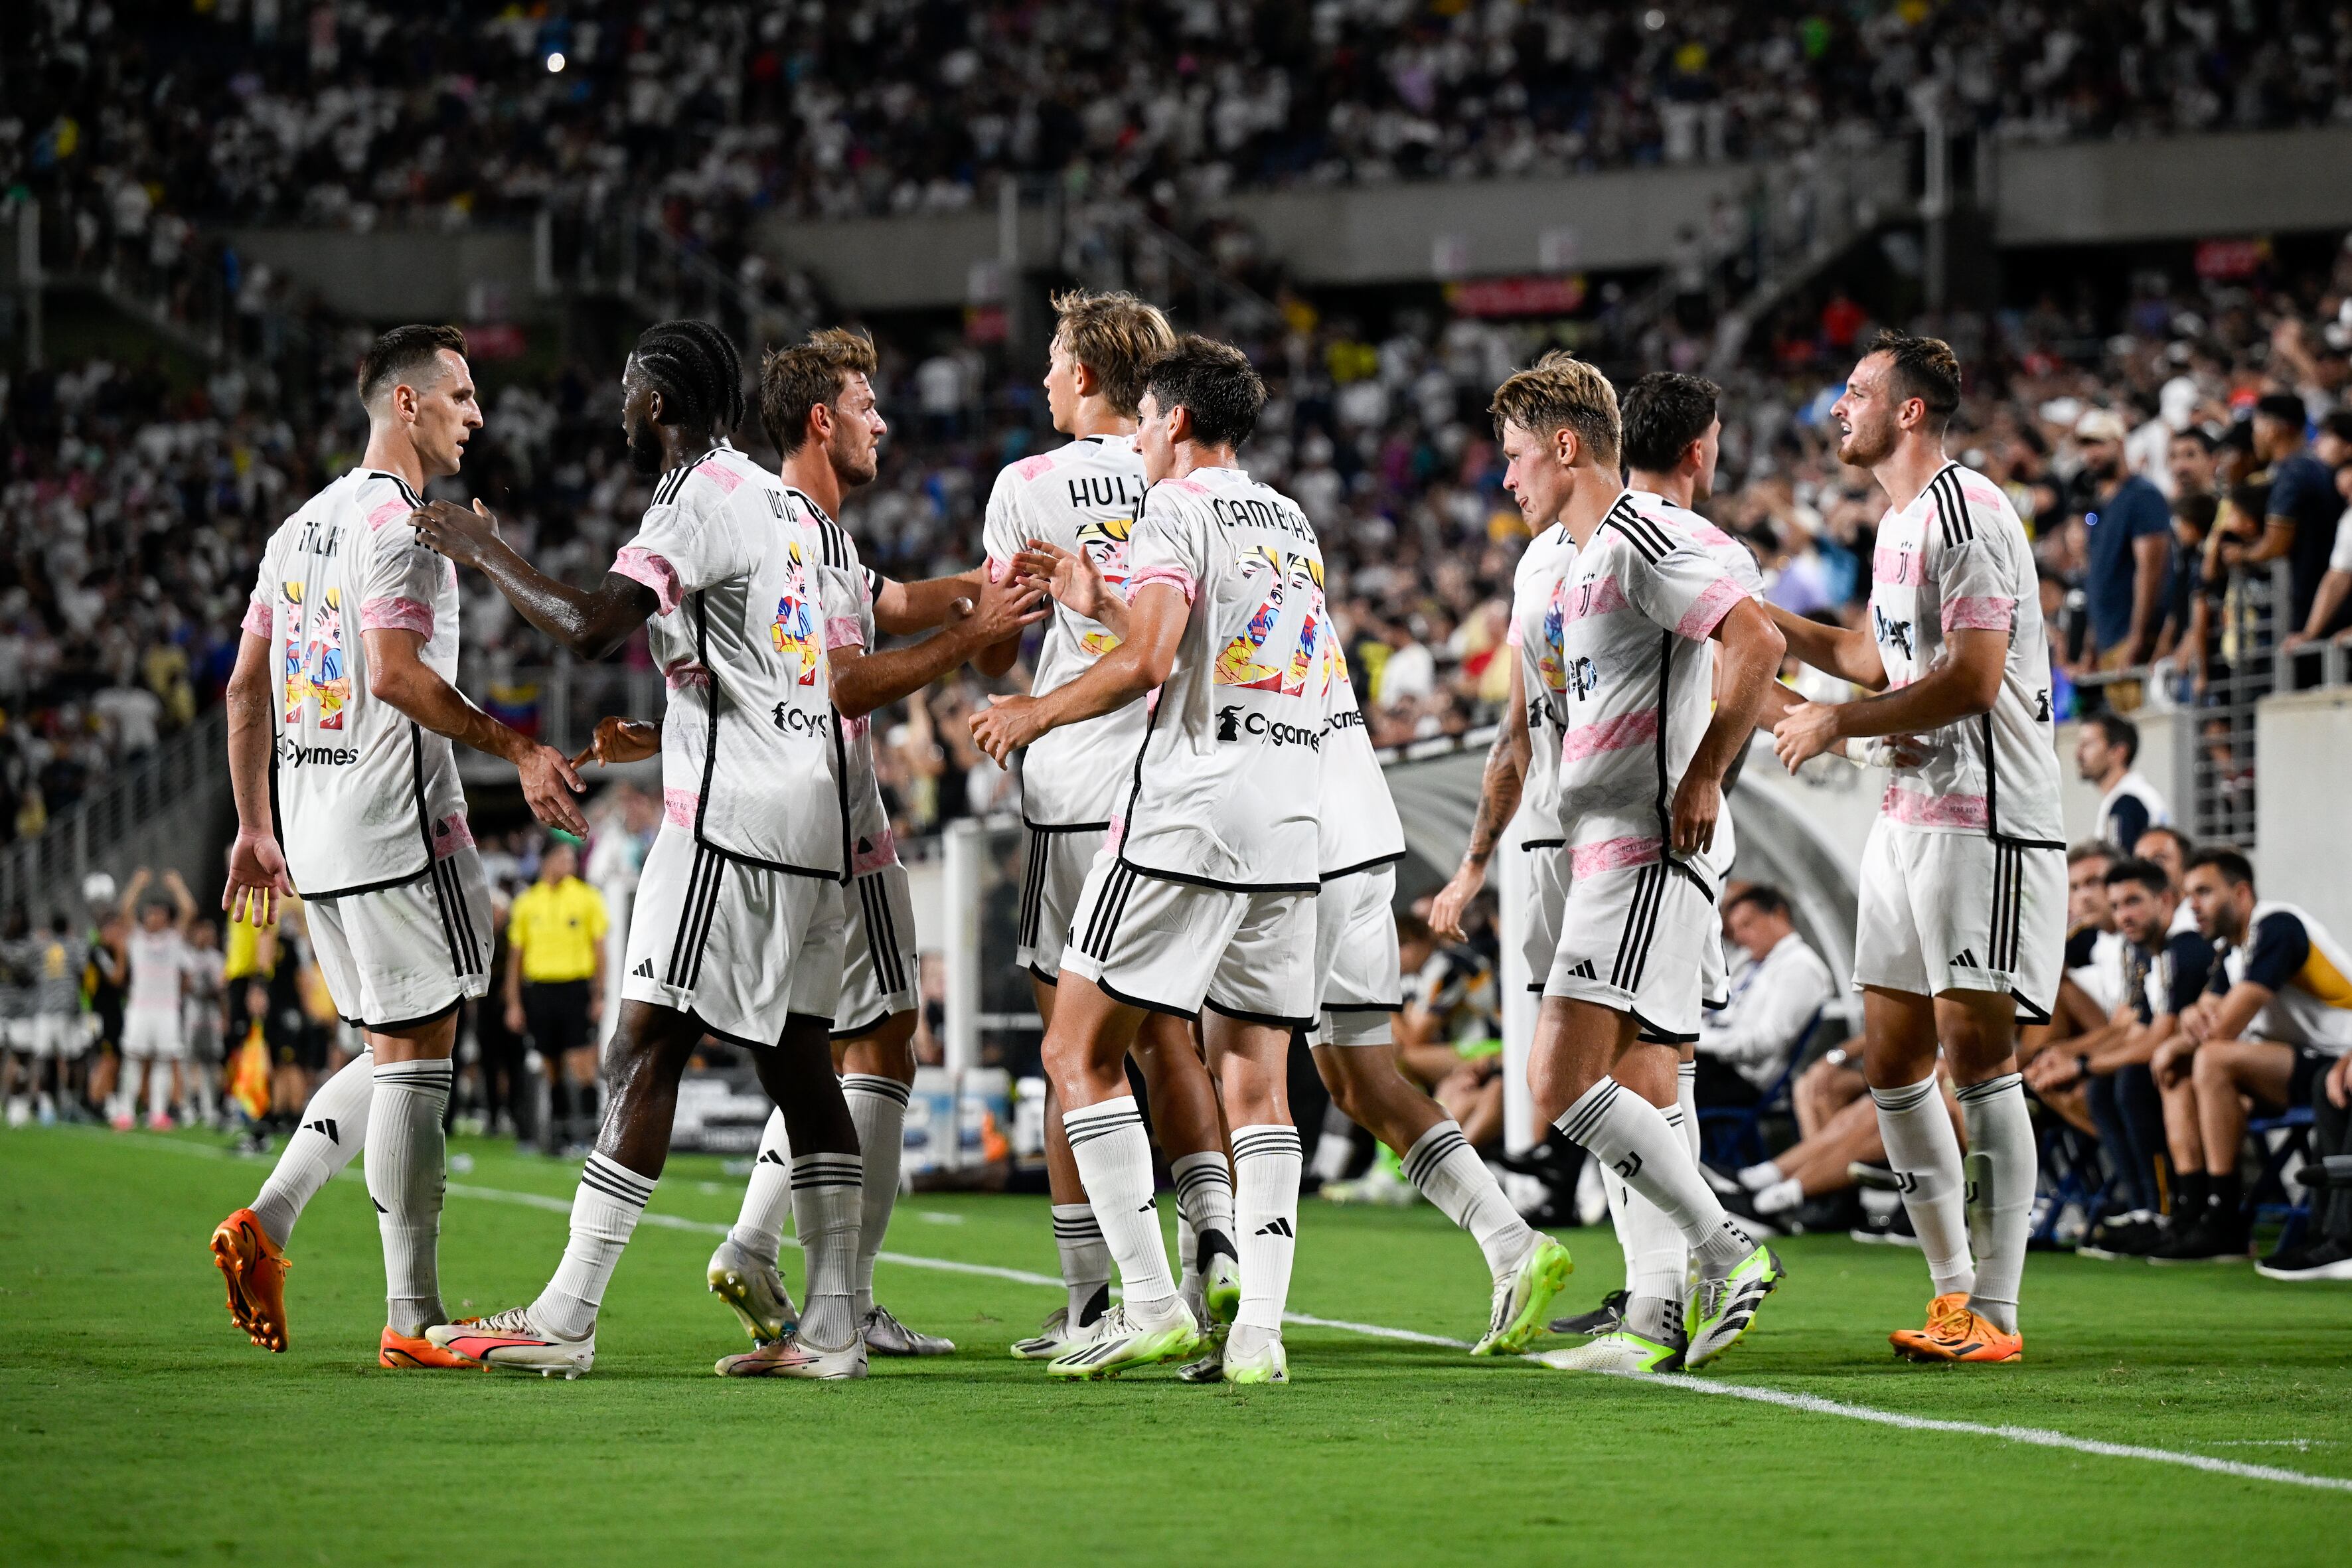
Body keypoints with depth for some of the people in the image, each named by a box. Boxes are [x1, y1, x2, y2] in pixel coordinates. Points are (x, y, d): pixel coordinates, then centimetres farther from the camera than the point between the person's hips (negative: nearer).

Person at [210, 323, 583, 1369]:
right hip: (395, 822, -9)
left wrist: (256, 830, 23)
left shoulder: (303, 524, 17)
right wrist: (517, 750, -18)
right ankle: (413, 1319, -4)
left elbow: (246, 687, 19)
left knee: (392, 1054, 16)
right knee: (413, 1057, -5)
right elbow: (394, 673, -21)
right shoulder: (399, 519, -10)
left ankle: (266, 1220, 2)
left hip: (311, 829, 9)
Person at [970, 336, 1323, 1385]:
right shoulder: (1295, 525, 19)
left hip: (1185, 819, -7)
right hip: (1290, 831, 7)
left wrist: (1036, 714, -2)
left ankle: (1152, 1304, -9)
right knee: (1255, 1078, 8)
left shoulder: (1178, 510, -4)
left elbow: (1146, 659, -17)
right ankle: (1260, 1330, -2)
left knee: (1079, 1054, -1)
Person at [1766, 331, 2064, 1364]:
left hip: (1988, 822, -10)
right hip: (1909, 812, 10)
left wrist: (1837, 723, -13)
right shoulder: (1898, 522, 18)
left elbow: (1971, 679, -20)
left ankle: (1995, 1312, -10)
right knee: (1891, 1061, 8)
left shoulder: (1967, 511, -13)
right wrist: (1768, 619, 27)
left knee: (1976, 1051, -12)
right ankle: (1953, 1290, 16)